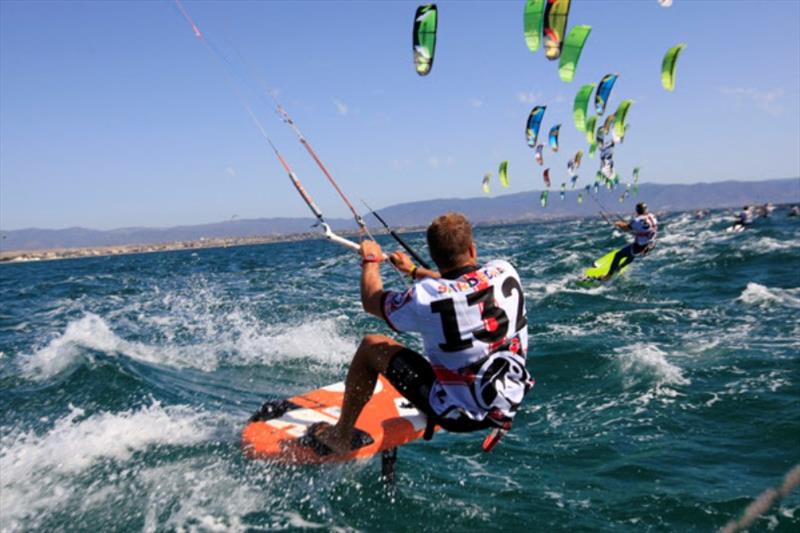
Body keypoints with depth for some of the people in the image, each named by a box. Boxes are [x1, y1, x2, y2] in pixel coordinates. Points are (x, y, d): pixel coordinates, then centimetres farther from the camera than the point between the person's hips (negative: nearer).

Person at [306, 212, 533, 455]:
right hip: (509, 407, 5)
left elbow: (371, 301, -4)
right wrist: (414, 270, 27)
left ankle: (339, 436, 18)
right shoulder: (505, 271, -10)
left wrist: (371, 260, 14)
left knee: (371, 345, 3)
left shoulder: (426, 298, -24)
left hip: (459, 414, -5)